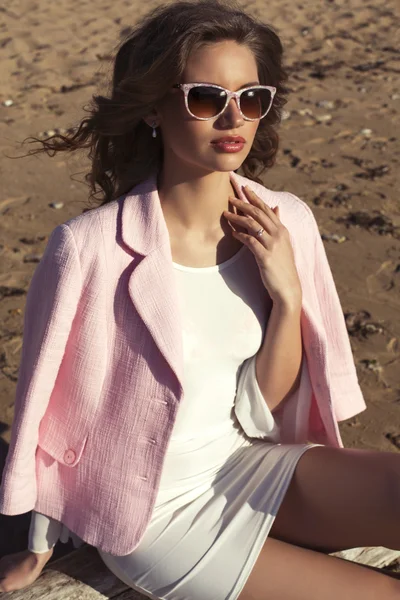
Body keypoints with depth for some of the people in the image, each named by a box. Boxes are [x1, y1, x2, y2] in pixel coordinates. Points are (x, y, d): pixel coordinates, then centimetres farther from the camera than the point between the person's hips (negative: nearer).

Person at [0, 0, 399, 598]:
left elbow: (259, 413, -4)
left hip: (248, 463, 4)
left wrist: (287, 296, -20)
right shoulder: (91, 247, -23)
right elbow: (51, 410, -9)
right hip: (155, 516, -4)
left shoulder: (287, 225, -9)